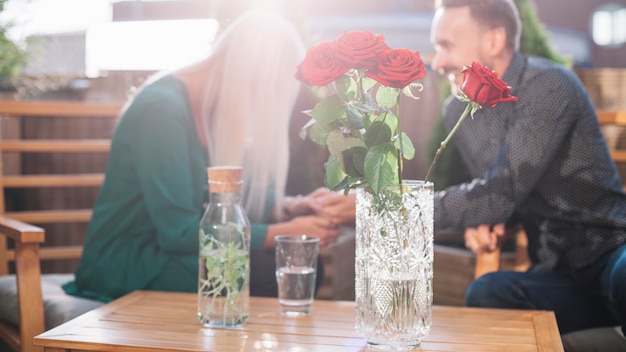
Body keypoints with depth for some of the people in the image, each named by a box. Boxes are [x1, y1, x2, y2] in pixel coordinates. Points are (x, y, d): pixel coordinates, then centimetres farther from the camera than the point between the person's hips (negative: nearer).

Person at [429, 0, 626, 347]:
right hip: (558, 275, 5)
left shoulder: (549, 86, -15)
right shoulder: (457, 111, 6)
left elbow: (501, 192, -23)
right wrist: (482, 220, -7)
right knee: (485, 294, -28)